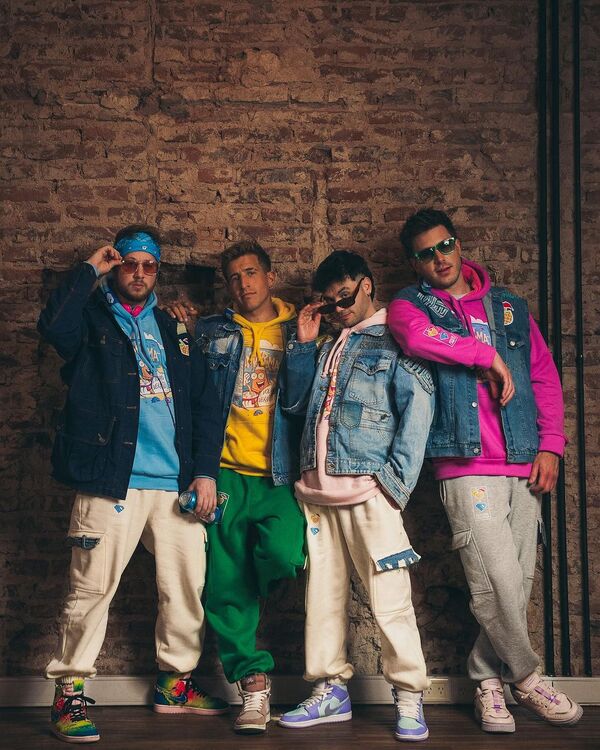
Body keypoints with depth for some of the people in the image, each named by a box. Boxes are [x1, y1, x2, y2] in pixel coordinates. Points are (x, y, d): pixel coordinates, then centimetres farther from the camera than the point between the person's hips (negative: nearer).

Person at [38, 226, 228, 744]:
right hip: (112, 481, -4)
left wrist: (206, 471, 5)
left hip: (177, 484, 5)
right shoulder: (92, 318, 8)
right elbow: (53, 326, -18)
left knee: (186, 587, 7)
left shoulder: (174, 331, 20)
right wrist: (89, 270, -7)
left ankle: (175, 682, 24)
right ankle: (69, 694, 8)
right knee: (92, 590, -5)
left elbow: (205, 404, 15)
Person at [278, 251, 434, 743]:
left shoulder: (395, 341, 4)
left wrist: (396, 480, -14)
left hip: (368, 490, -6)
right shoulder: (327, 349, 23)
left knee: (389, 597, -6)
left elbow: (418, 409, -6)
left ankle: (409, 697, 2)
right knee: (324, 594, 9)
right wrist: (303, 343, 13)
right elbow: (294, 402, 18)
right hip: (317, 491, 6)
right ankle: (331, 691, 18)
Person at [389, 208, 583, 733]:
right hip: (466, 467, -4)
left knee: (521, 580, 5)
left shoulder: (509, 307, 19)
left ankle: (488, 677, 22)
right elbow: (416, 336, -20)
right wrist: (489, 356, -13)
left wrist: (551, 444, 5)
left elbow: (545, 375, 17)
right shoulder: (411, 305, 6)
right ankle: (526, 678, 9)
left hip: (524, 467, 5)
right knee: (498, 578, -13)